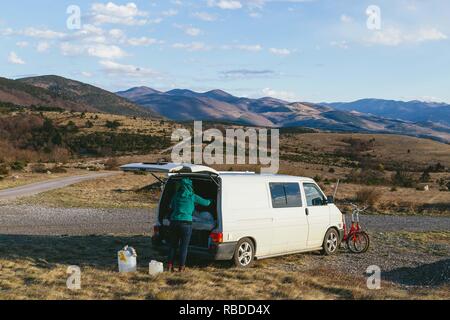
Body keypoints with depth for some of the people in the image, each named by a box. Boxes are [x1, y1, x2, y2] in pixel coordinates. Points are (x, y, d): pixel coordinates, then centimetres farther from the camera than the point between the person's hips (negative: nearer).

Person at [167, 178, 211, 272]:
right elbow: (206, 203, 10)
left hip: (174, 222, 4)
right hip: (186, 223, -3)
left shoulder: (176, 195, 10)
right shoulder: (192, 197, 1)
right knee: (184, 246, 6)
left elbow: (171, 206, 28)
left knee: (173, 245, 13)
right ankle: (181, 267, 10)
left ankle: (170, 266, 14)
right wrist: (210, 201, 32)